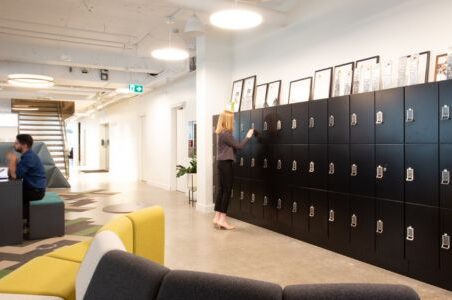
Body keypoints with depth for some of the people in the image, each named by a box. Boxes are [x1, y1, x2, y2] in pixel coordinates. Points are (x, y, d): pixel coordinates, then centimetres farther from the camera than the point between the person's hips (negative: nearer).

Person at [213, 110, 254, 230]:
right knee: (227, 191, -4)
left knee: (221, 190, 10)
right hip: (226, 163, -10)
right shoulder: (226, 134, -16)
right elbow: (239, 146, -14)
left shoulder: (221, 133, 14)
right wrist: (248, 136, -1)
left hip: (221, 163, 10)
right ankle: (222, 220, 0)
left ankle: (217, 218, 13)